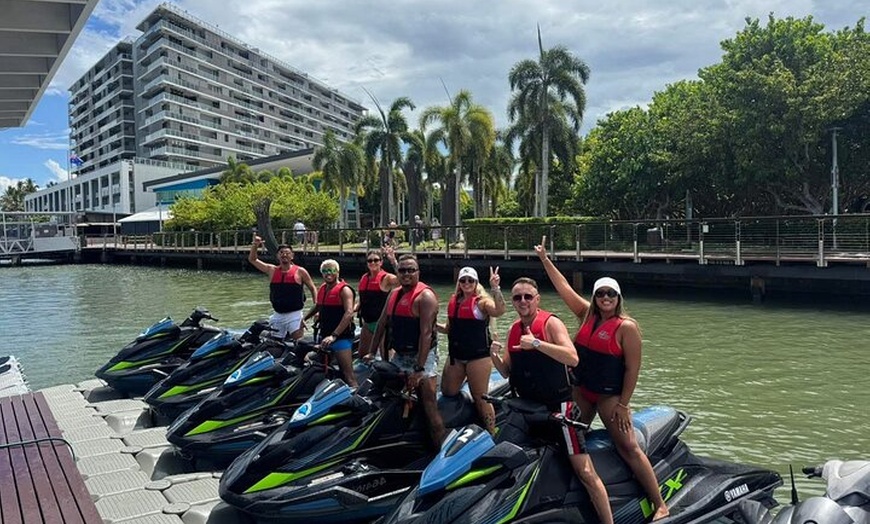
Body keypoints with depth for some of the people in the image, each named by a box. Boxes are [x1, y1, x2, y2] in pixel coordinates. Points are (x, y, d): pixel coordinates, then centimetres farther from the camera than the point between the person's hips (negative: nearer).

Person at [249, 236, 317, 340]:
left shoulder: (300, 271, -2)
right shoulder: (272, 270, 7)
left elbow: (312, 289, 4)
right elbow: (252, 260, 13)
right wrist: (255, 246, -4)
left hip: (294, 315, -4)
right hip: (277, 315, 4)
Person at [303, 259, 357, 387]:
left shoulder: (344, 290, -11)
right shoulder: (322, 288, 13)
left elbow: (349, 313, -23)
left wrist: (334, 336, -29)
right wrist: (304, 318, 27)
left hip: (341, 337, -8)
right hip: (324, 336, 8)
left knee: (348, 375, -13)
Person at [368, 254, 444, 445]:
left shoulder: (425, 296, -14)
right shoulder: (394, 294, 11)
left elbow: (426, 333, -21)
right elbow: (381, 324, 16)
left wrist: (419, 369, -25)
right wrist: (371, 352, 11)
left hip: (422, 356, -8)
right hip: (399, 356, 8)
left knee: (429, 406, -12)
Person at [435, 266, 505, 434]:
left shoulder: (483, 301, -7)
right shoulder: (453, 301, 11)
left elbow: (500, 311, -28)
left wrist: (495, 288, -36)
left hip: (478, 356, -6)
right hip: (455, 355, 6)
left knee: (480, 398, -3)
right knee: (447, 392, 11)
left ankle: (492, 435, 8)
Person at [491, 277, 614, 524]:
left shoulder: (551, 323, -11)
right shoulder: (513, 330, 9)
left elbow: (573, 358, -25)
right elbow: (507, 373, 12)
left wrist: (536, 343, -31)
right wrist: (495, 356, -7)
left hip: (558, 406, -7)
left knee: (585, 472, -8)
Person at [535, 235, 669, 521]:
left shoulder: (627, 326, -15)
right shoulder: (587, 314, 2)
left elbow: (632, 368, -15)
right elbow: (564, 287, 5)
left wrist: (623, 404, -15)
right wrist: (545, 259, 5)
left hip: (609, 395, -6)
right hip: (580, 390, 7)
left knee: (628, 448, -8)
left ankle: (660, 505, 1)